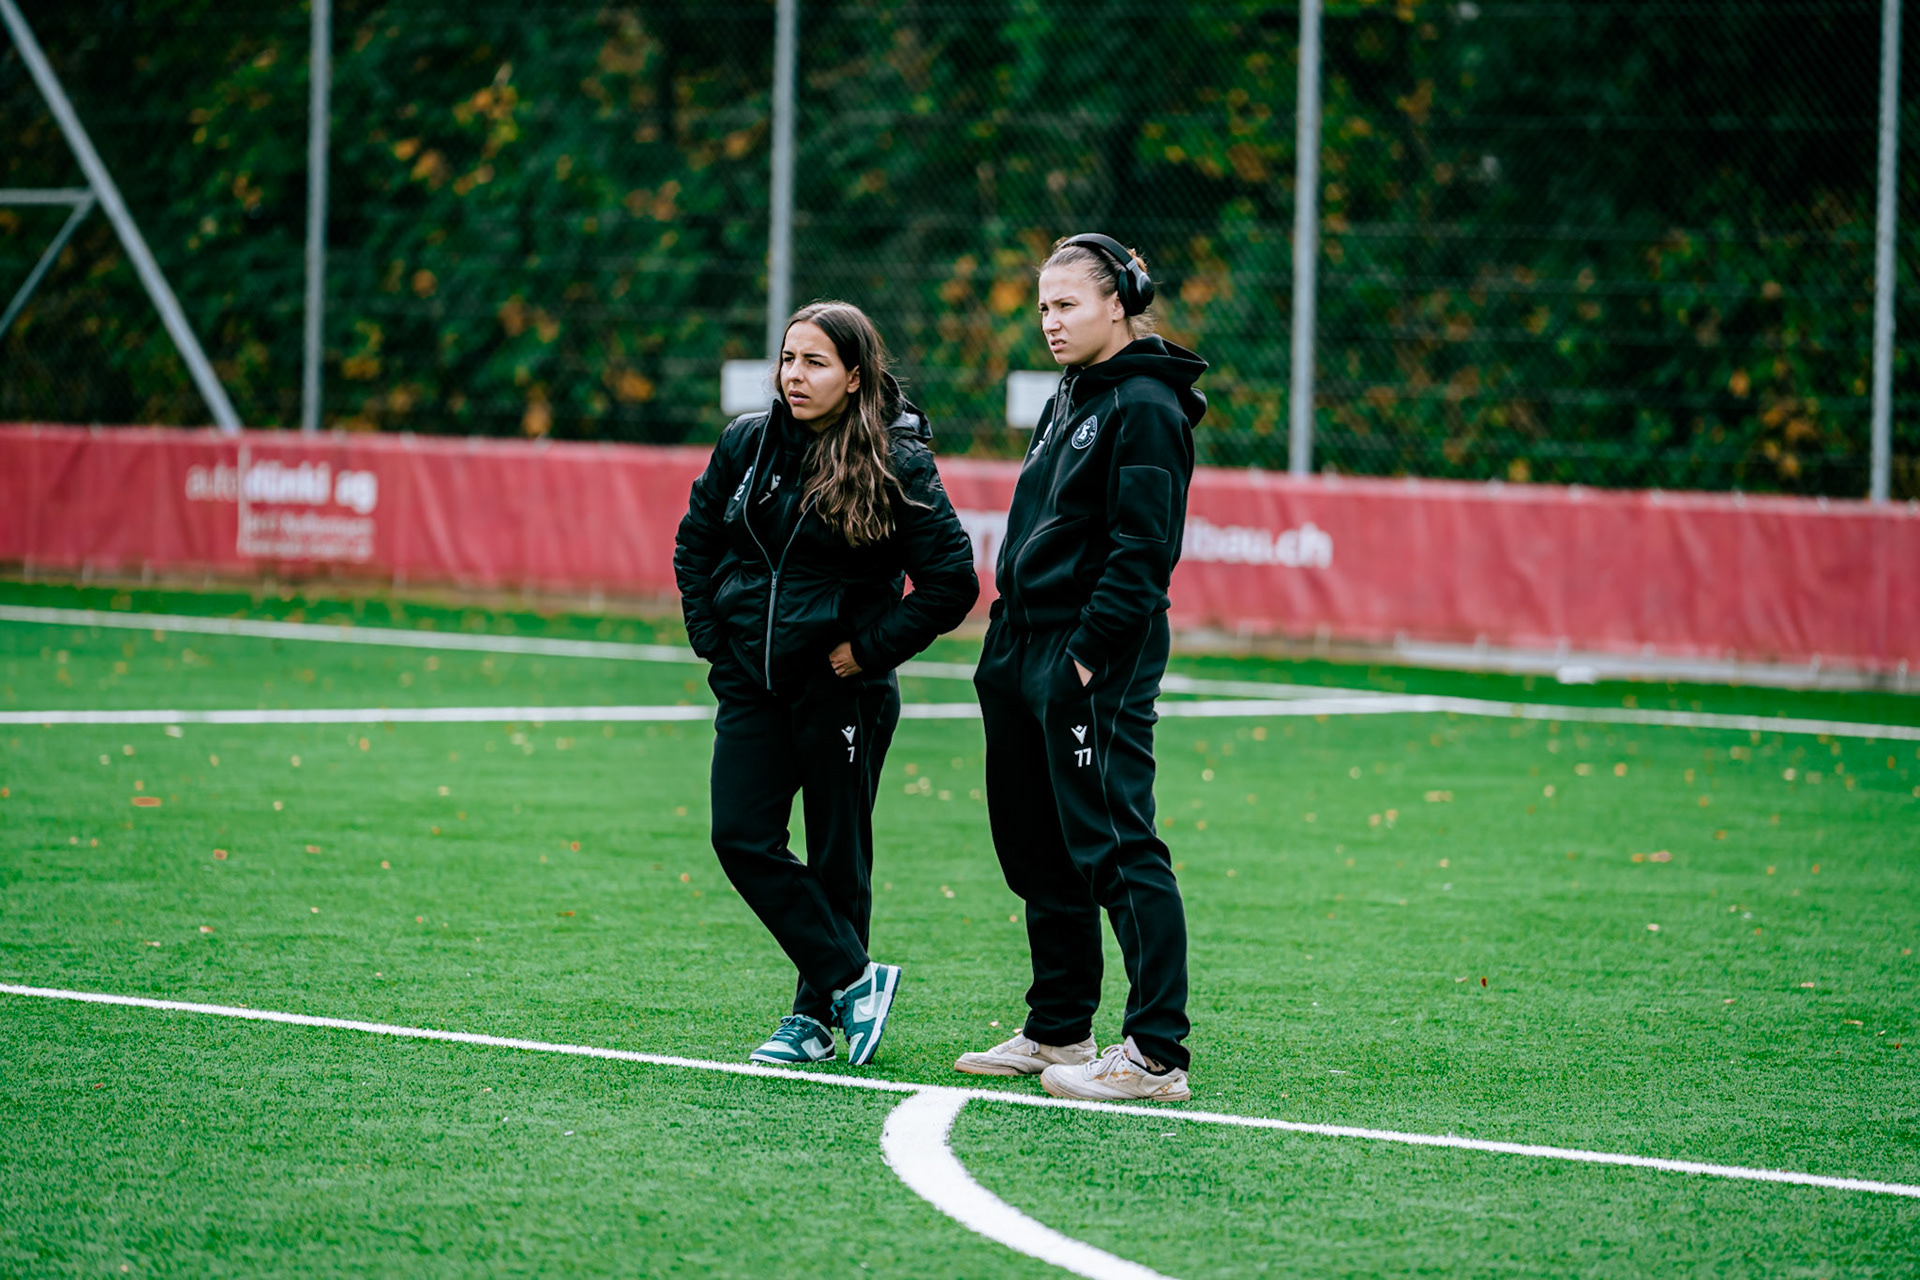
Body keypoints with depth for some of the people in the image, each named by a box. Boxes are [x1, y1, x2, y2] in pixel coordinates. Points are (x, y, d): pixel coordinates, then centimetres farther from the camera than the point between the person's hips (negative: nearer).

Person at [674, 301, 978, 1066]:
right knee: (741, 837, -6)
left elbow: (952, 581, -10)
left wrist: (871, 649, -11)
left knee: (837, 856, 4)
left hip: (839, 689, -4)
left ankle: (816, 1013, 16)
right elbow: (695, 543, 16)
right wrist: (712, 636, 7)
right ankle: (855, 979, 2)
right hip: (751, 684, 4)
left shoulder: (897, 465, -10)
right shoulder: (746, 444, 3)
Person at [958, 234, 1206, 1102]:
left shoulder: (1144, 407, -12)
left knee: (1116, 849, -12)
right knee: (1037, 850, 15)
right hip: (1028, 655, 10)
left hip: (1097, 661, -10)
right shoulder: (1069, 401, 18)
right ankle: (1059, 1031, 26)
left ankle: (1156, 1056, -13)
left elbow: (1141, 551, -18)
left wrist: (1088, 657, -21)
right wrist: (1008, 644, 16)